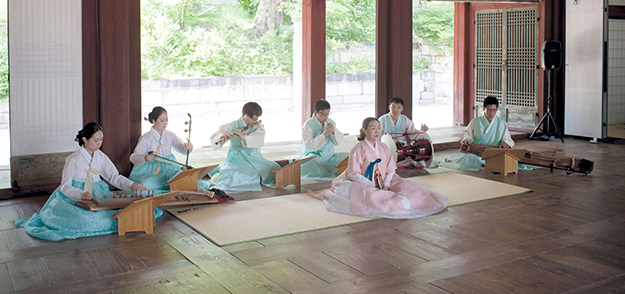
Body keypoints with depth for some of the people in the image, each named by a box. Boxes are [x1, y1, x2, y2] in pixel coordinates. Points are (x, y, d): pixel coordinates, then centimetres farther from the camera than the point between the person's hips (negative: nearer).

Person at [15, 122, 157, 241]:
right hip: (74, 199, -4)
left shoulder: (101, 157, 6)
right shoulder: (74, 159, -10)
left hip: (97, 197, 4)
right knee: (84, 220, -31)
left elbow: (115, 177, 7)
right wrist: (81, 194, -33)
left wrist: (131, 185, -11)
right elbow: (65, 186, -14)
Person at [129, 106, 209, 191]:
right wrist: (145, 158, -33)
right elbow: (133, 157, -11)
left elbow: (182, 149, 11)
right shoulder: (146, 138, -6)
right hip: (150, 173, -2)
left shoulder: (169, 135, 9)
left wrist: (188, 146, -14)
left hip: (169, 170, 2)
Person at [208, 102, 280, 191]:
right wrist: (222, 137, -35)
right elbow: (213, 138, -11)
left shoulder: (258, 126, 3)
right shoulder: (232, 126, -3)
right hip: (236, 159, -2)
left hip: (254, 159, 2)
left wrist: (244, 138, -36)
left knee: (275, 171, -21)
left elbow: (260, 140, -19)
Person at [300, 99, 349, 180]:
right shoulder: (308, 125, -10)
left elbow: (338, 142, 6)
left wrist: (334, 132, -14)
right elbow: (309, 146, -22)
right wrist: (324, 134, -27)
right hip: (313, 155, -5)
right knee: (313, 160, -39)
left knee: (347, 157, -14)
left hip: (329, 157, 5)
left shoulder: (330, 122, 9)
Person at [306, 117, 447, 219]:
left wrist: (386, 185, -10)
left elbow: (390, 170, 9)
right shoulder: (358, 149, -11)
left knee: (406, 185, -4)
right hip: (364, 185, -5)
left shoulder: (384, 148, 7)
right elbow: (354, 174, -13)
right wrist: (373, 187, -16)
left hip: (382, 186, 5)